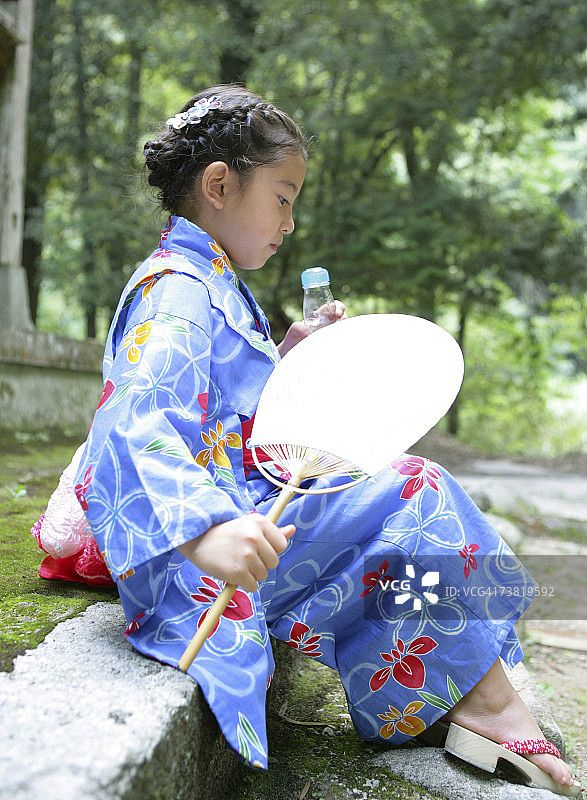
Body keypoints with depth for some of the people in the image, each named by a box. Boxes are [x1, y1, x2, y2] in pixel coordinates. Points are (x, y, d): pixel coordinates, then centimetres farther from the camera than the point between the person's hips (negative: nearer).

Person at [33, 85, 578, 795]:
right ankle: (483, 692, -1)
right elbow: (140, 430, -33)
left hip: (243, 505, 11)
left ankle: (408, 706, 14)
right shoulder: (176, 293, -17)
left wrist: (285, 357, 16)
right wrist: (204, 531, -47)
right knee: (409, 490, -14)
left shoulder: (208, 285, 19)